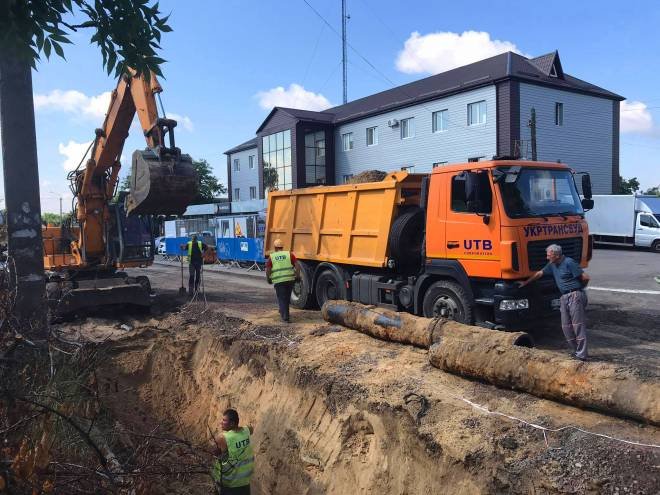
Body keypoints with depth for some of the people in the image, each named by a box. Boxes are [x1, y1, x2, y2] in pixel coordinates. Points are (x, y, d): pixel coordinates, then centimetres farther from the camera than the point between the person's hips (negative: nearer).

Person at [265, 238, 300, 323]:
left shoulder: (271, 257, 2)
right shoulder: (290, 254, 5)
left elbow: (268, 271, -3)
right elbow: (297, 266, -4)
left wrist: (268, 279, 12)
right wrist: (297, 276, 5)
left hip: (278, 281, -2)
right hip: (290, 279, 2)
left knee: (282, 299, 5)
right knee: (287, 297, 22)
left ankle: (285, 317, -3)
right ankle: (283, 312, 39)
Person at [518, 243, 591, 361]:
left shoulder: (569, 263, -13)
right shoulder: (552, 265, 13)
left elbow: (585, 277, -13)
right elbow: (539, 273, 25)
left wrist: (578, 288, 5)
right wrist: (525, 283, 29)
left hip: (575, 295, -9)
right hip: (564, 297, 9)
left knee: (578, 325, -8)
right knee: (566, 326, 7)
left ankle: (581, 354, -6)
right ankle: (575, 350, 16)